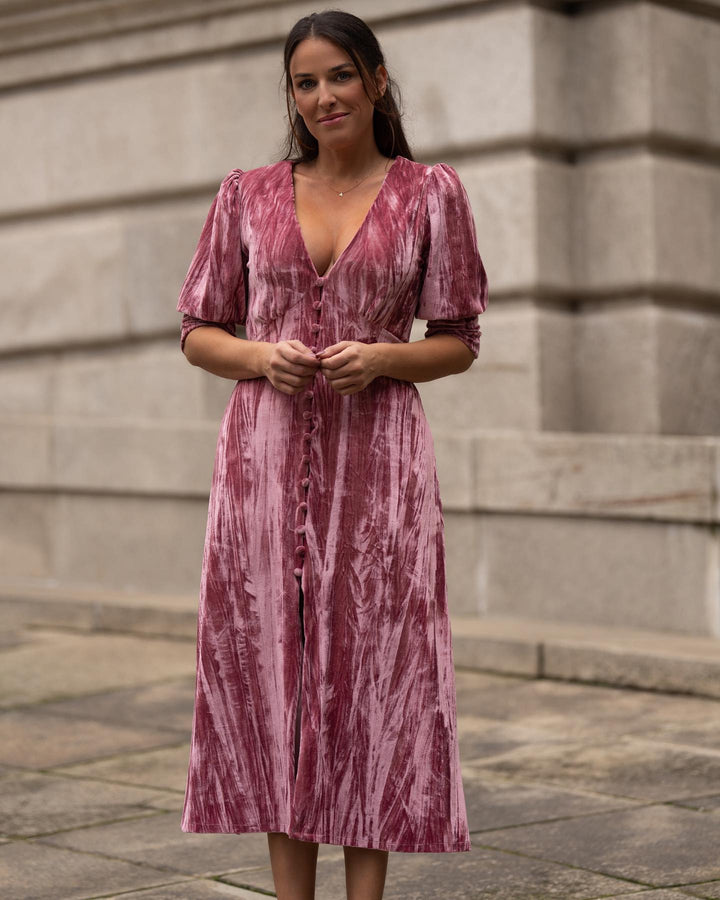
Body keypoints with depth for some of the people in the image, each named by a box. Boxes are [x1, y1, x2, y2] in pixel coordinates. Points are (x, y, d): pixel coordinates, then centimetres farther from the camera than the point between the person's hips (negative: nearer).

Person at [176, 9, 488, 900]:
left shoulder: (431, 193, 5)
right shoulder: (246, 194, 9)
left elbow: (457, 342, 7)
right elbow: (198, 331, 11)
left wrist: (381, 359, -12)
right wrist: (261, 358, -10)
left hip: (376, 458, -1)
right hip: (266, 452, 2)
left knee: (372, 669, -1)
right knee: (271, 668, 2)